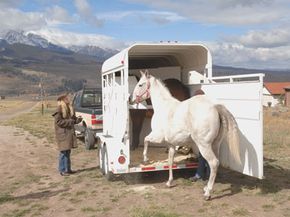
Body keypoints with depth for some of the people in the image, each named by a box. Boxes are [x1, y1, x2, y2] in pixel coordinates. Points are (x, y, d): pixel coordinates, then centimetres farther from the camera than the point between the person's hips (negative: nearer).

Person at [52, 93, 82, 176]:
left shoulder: (69, 108, 11)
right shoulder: (59, 110, -13)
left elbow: (73, 119, 19)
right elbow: (58, 121, -17)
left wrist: (78, 119, -2)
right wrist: (69, 122, -20)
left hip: (69, 133, 8)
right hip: (62, 134, -8)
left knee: (68, 152, 14)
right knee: (63, 152, -3)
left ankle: (68, 169, 23)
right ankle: (62, 170, 6)